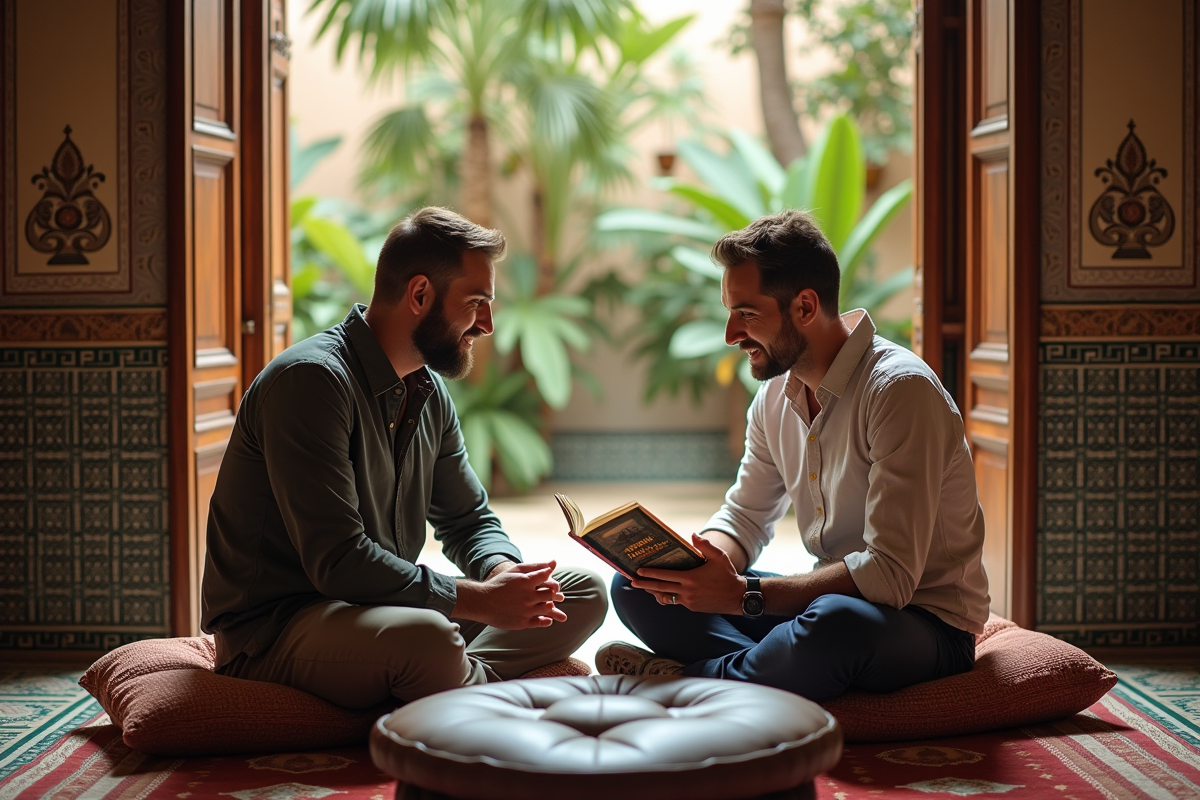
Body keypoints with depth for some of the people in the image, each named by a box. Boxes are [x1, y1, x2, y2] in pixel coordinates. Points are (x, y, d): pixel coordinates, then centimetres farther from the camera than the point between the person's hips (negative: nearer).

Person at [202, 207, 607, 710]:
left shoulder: (430, 393, 9)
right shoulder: (310, 379, -20)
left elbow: (469, 520, 17)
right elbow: (336, 561, -27)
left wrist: (504, 571, -8)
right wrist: (480, 600, -25)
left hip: (384, 607, 9)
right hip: (274, 629, -9)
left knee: (583, 594, 1)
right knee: (428, 639, -40)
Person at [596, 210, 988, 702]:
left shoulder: (900, 389, -21)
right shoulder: (775, 396, 5)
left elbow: (890, 574, -27)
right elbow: (745, 518, 14)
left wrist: (744, 594, -29)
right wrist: (700, 561, -11)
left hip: (926, 625, -7)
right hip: (826, 601, 7)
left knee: (836, 622, -42)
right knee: (635, 588, -2)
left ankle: (699, 679, -14)